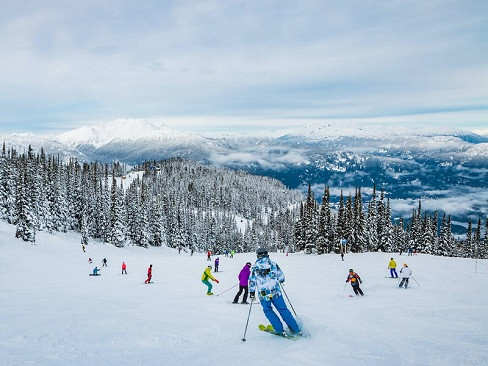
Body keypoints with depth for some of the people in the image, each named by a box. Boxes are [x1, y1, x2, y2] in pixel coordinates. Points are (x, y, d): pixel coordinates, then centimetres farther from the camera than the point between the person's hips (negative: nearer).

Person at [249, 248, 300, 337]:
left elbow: (252, 281, 1)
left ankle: (280, 330, 10)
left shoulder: (254, 267, 0)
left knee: (268, 311, 18)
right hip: (276, 292, 1)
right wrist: (280, 280, 26)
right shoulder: (273, 264, 0)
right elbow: (281, 276, 3)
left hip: (263, 295, -1)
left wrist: (252, 292, 12)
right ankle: (296, 329, 11)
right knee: (283, 310, 11)